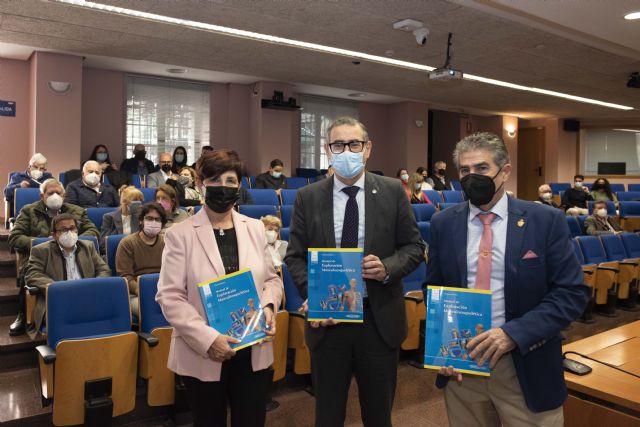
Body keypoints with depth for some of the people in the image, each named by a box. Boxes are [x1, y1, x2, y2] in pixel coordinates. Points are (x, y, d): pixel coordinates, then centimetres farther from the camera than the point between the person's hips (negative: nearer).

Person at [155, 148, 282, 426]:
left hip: (253, 351, 3)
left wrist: (268, 307, -9)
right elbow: (169, 296, -11)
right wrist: (206, 339, -19)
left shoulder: (255, 228, 5)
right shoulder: (180, 234, -6)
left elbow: (271, 279, 12)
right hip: (203, 356, -2)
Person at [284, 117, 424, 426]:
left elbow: (414, 246, 3)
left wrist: (388, 267, -17)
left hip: (380, 319, 0)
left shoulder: (392, 191, -1)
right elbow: (295, 256, 3)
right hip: (327, 318, 1)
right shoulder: (307, 197, 0)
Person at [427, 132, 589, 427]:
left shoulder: (546, 221, -6)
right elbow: (434, 290, 7)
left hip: (527, 367, -2)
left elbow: (573, 292, -8)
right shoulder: (443, 224, 1)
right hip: (461, 361, 2)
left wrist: (514, 333, -19)